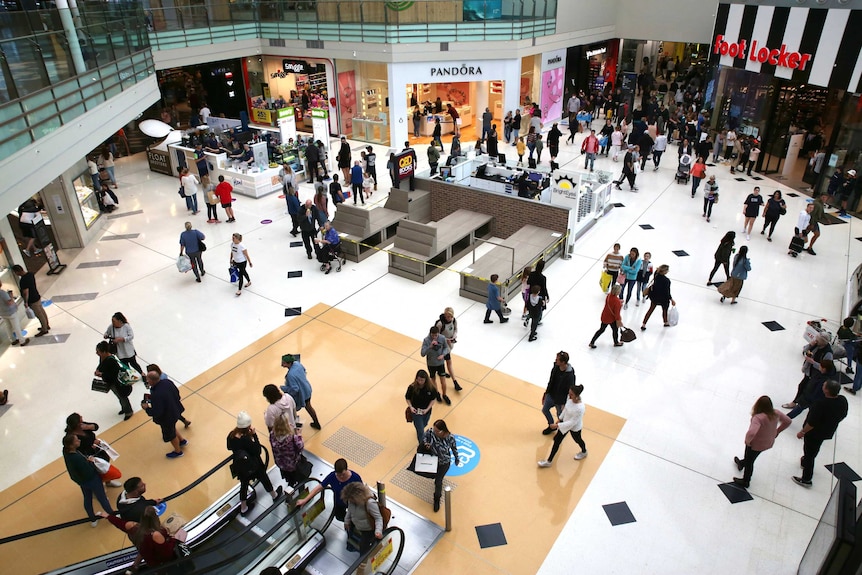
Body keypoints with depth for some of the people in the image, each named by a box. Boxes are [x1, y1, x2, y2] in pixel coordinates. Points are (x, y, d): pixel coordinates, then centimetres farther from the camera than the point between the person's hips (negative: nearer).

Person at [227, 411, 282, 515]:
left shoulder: (231, 435, -18)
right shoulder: (246, 439, -37)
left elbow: (229, 447, 3)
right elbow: (258, 451, -26)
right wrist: (254, 435, -28)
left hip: (240, 467, 5)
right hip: (253, 467, -5)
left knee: (244, 484, 26)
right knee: (264, 479, 23)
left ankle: (243, 508, 45)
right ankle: (274, 495, 49)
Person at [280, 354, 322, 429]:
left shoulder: (290, 375, -38)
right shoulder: (297, 363, -14)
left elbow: (294, 389, -33)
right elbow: (304, 369, 7)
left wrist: (283, 388, -20)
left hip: (300, 394, -8)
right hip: (307, 390, 8)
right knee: (308, 406, 29)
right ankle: (317, 424, 46)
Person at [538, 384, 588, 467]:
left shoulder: (580, 408, -41)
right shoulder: (570, 398, -20)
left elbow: (572, 423, -32)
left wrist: (557, 425, -30)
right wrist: (560, 419, 9)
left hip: (575, 428, -6)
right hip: (565, 422, 6)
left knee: (577, 440, 26)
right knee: (557, 440, 13)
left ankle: (584, 452, 62)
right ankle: (549, 461, 28)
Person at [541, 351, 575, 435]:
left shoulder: (569, 375, -33)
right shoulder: (556, 367, -13)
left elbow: (570, 391, -23)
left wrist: (564, 404, -17)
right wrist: (546, 393, 11)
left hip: (560, 400, -7)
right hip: (551, 395, 7)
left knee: (560, 416, 16)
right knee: (545, 410, 21)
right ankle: (551, 426, 47)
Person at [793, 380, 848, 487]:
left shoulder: (821, 405, -36)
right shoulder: (843, 400, -15)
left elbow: (811, 423, -28)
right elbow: (843, 416, 3)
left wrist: (802, 432, -13)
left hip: (814, 433, -7)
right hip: (828, 432, 7)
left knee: (809, 454, 10)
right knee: (814, 450, 32)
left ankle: (806, 480, 22)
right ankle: (805, 462, 56)